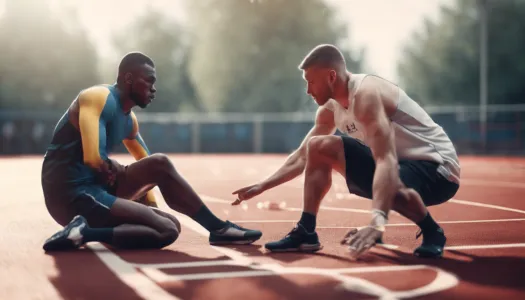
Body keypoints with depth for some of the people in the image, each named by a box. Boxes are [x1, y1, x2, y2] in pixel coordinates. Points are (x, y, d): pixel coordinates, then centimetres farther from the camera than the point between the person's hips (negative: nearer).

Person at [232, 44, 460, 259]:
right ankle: (305, 232, 3)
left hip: (436, 166, -9)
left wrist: (378, 220, -49)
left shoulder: (366, 93, -26)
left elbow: (386, 161, -38)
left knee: (390, 185, -43)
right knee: (318, 146, 3)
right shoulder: (330, 109, 4)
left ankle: (432, 232, -13)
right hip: (397, 161, 9)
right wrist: (261, 187, 13)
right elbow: (302, 156, 17)